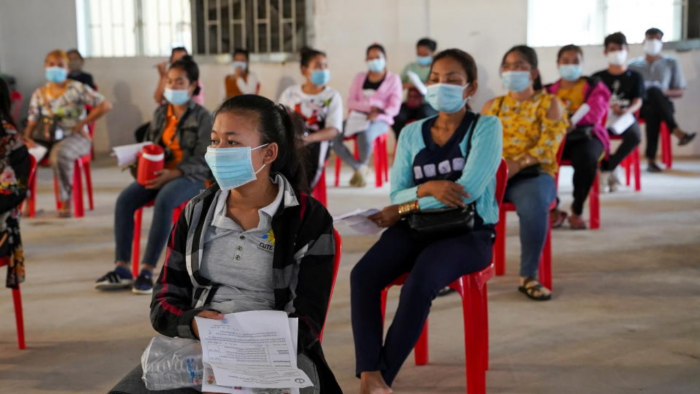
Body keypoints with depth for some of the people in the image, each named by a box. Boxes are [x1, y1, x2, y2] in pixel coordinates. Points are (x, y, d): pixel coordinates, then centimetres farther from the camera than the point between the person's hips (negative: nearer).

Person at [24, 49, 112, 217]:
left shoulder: (77, 88, -2)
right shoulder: (39, 94, 11)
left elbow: (106, 105, -8)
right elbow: (32, 122, 7)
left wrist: (82, 124, -10)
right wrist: (27, 138, -15)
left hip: (75, 137, -4)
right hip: (49, 139, 5)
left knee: (59, 154, -39)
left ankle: (66, 202, -22)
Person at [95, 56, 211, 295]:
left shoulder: (202, 117, -5)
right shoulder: (160, 113, 13)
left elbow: (201, 161, -11)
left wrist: (171, 174, -26)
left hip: (191, 177, -5)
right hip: (158, 173, 5)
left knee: (163, 201, -38)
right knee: (124, 199, -23)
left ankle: (147, 270, -34)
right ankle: (122, 268, -25)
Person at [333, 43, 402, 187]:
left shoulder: (393, 79, 8)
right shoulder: (360, 77, 18)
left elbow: (394, 108, -2)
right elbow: (350, 102, 6)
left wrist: (377, 113, -22)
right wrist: (370, 105, -12)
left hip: (380, 120, -3)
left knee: (365, 135, -39)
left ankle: (362, 166, -7)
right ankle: (358, 167, -9)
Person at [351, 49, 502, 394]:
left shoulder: (486, 127, -2)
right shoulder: (412, 133, 11)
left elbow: (469, 189, -15)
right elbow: (396, 196, 5)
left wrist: (405, 208, -12)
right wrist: (427, 189, -18)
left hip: (468, 233, -4)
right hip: (418, 228, 4)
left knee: (420, 282, -33)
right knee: (363, 275, -24)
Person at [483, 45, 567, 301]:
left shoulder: (549, 103, 8)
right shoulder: (492, 105, 21)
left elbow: (548, 147, -6)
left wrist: (516, 165, -21)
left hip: (533, 173, -3)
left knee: (534, 206, -38)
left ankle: (528, 276, -21)